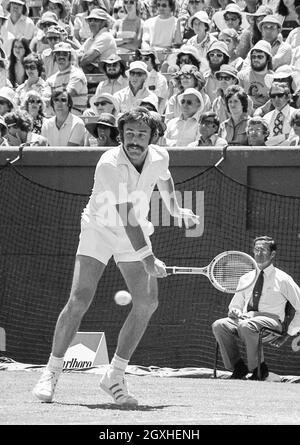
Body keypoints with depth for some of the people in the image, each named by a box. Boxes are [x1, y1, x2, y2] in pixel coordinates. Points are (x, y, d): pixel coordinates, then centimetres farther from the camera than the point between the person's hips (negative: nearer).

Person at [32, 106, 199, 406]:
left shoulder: (159, 157, -11)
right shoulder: (109, 164, -29)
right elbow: (127, 217, -33)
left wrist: (175, 210, 32)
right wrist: (147, 259, -39)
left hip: (135, 235, 5)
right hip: (99, 228, -5)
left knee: (147, 302, -11)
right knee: (79, 300, -16)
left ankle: (115, 376, -1)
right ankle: (51, 373, -4)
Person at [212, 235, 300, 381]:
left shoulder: (282, 279, 7)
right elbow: (235, 305, 28)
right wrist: (234, 312, 1)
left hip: (270, 321, -5)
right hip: (245, 319, 5)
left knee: (246, 326, -39)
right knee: (219, 325, -25)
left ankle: (259, 369, -22)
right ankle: (238, 367, -16)